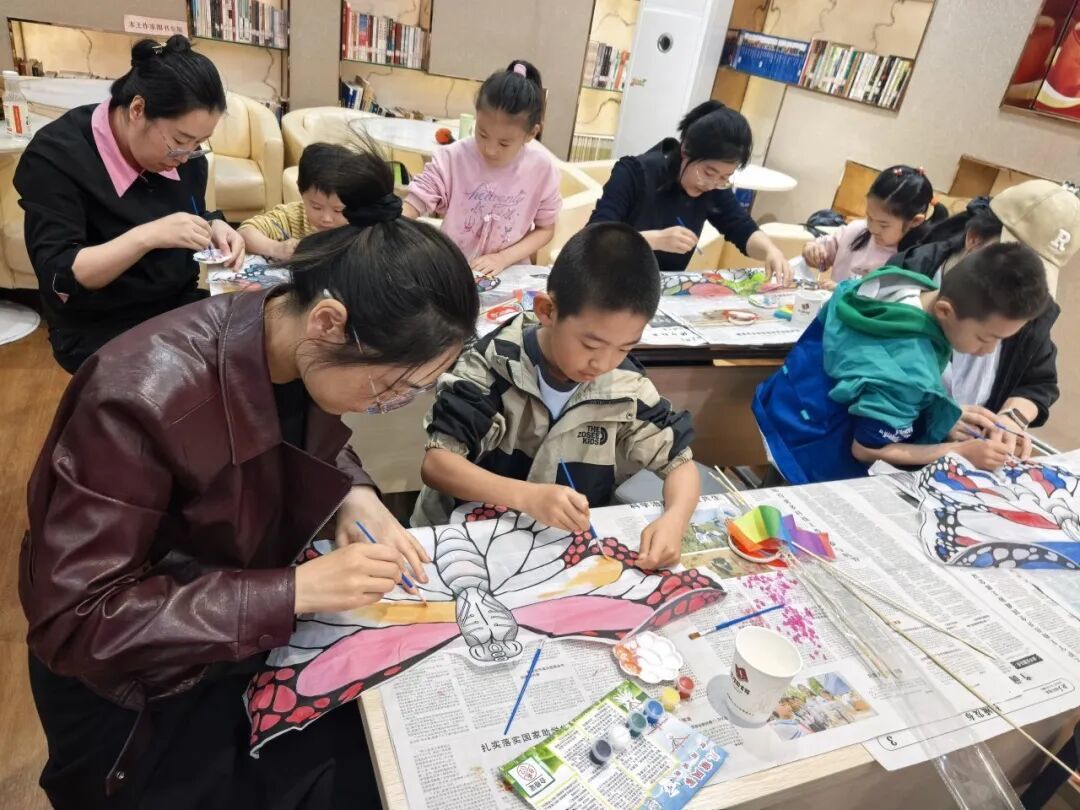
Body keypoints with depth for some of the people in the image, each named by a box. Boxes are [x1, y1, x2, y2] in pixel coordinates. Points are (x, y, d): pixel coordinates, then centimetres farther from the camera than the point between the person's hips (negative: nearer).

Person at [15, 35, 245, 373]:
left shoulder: (181, 149, -2)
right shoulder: (55, 157, -18)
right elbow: (58, 279, -22)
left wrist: (215, 229, -11)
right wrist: (147, 236, -35)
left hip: (180, 302, 6)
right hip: (99, 329, -6)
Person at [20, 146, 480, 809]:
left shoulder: (307, 355, -15)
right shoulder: (145, 396, -34)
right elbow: (74, 621, -28)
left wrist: (354, 496, -16)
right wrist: (294, 590, -33)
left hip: (264, 633, 5)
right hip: (137, 689, -5)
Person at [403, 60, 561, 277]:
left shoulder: (543, 167, -9)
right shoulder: (453, 158, -12)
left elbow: (545, 229, 1)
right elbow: (413, 205, -11)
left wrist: (504, 258, -12)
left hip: (508, 275, 0)